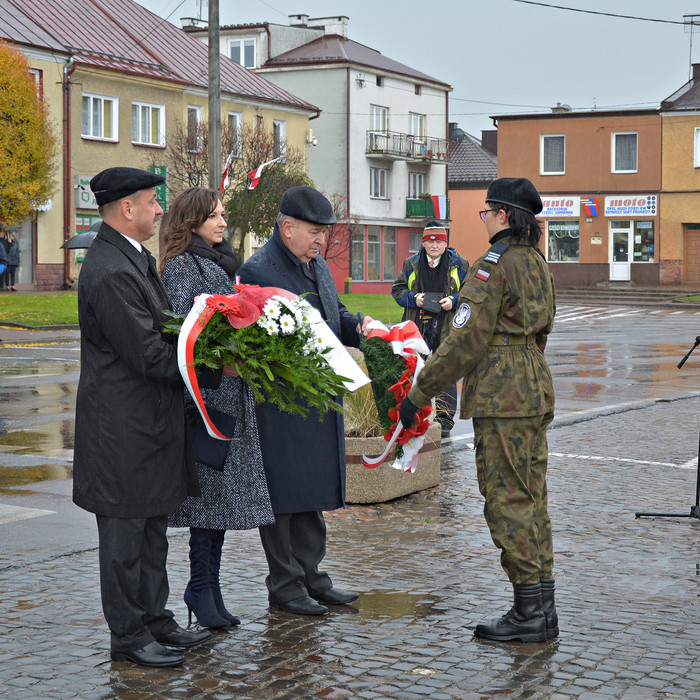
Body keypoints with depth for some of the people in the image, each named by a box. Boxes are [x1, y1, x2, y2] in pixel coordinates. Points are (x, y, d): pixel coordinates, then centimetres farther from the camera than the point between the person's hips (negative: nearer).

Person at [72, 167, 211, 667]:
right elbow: (148, 354, -23)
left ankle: (155, 619, 28)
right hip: (125, 430, -10)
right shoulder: (110, 273, -22)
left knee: (153, 529, 18)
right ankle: (129, 635, 12)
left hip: (151, 421, 10)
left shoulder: (136, 259, 12)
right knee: (124, 535, 2)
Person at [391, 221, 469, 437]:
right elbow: (397, 289, 12)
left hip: (447, 330, -2)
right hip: (417, 328, 2)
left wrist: (453, 301, -10)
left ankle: (444, 421, 1)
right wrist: (414, 298, -6)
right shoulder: (411, 265, 11)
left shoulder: (459, 265, 6)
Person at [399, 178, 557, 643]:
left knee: (507, 502, -4)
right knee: (530, 500, 11)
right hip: (534, 390, 9)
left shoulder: (494, 265, -13)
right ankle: (542, 610, 14)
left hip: (500, 395, -9)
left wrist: (419, 393, -12)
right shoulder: (537, 264, 14)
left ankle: (530, 613, -2)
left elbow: (466, 341, -18)